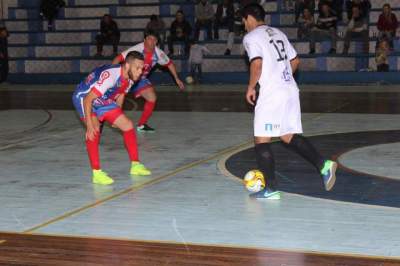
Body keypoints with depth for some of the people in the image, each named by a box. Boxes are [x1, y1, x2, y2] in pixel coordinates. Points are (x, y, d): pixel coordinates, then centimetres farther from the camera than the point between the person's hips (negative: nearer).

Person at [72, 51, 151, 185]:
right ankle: (97, 173, -27)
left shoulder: (130, 78, -9)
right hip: (83, 97, -8)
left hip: (103, 101, 8)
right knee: (94, 130, -30)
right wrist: (89, 125, -39)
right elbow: (88, 100, -35)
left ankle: (135, 165, 17)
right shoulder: (110, 75, -36)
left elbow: (120, 94, 12)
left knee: (127, 125, 5)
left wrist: (118, 117, 19)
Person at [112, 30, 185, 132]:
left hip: (141, 79, 5)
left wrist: (177, 79, 8)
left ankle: (141, 124, 11)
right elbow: (118, 58, -29)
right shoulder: (137, 49, -27)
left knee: (152, 98, -6)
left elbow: (169, 64, 9)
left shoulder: (158, 53, -10)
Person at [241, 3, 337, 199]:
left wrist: (251, 87, -7)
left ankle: (270, 189, 1)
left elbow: (257, 63, -19)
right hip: (291, 90, 8)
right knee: (289, 136, 16)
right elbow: (295, 61, 21)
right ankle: (323, 165, -1)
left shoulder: (251, 37, -4)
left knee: (261, 140, 1)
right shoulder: (277, 33, 19)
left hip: (271, 94, -8)